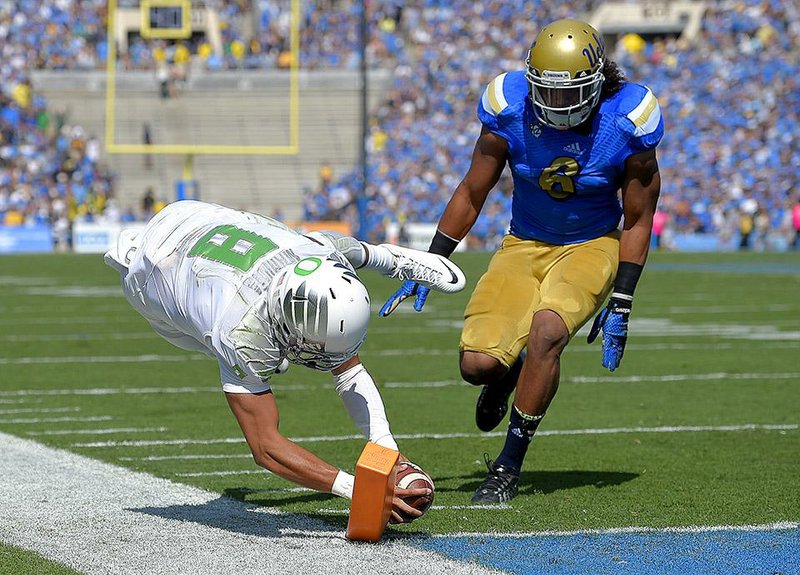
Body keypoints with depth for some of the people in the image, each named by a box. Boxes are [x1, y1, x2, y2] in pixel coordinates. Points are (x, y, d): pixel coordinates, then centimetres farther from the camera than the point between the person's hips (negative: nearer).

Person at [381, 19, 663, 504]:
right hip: (525, 244, 2)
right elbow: (471, 195, 1)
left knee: (547, 330, -32)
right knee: (477, 365, -15)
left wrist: (621, 304, -10)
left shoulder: (626, 123, -17)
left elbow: (638, 221, -5)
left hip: (592, 245, -2)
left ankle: (509, 467, -17)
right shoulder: (510, 112, -15)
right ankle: (509, 370, 27)